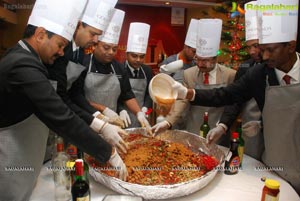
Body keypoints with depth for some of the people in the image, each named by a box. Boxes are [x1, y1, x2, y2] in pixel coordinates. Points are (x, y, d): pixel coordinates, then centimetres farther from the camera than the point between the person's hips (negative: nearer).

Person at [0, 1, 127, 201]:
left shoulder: (22, 58, 4)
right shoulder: (23, 66, -27)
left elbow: (59, 107, 2)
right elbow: (62, 119, -31)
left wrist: (100, 125, -3)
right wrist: (110, 154, -23)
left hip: (19, 159, 9)